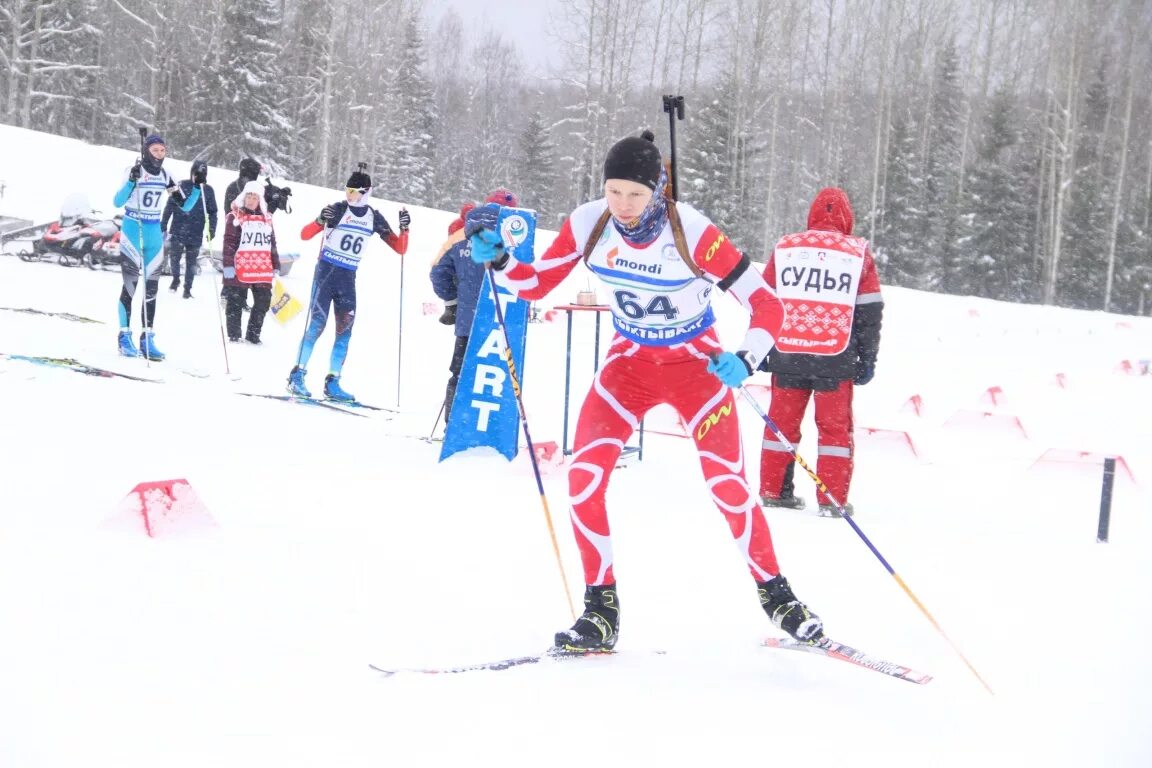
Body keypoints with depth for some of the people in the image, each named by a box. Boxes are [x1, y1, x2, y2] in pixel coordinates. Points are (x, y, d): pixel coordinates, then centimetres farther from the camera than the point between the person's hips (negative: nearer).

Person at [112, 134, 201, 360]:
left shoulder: (165, 177, 5)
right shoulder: (134, 172, -10)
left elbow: (185, 206, 7)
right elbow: (117, 202, -21)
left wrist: (197, 188, -7)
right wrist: (131, 182, -35)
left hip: (154, 233, 5)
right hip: (132, 231, -5)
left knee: (151, 287, 4)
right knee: (130, 284, -5)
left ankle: (147, 339, 8)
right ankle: (124, 337, 2)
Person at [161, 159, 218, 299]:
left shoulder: (208, 191, 5)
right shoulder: (182, 186, -1)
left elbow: (212, 212, 9)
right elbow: (170, 206, 1)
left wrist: (212, 230, -1)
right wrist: (163, 224, -2)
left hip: (196, 234, 1)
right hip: (178, 230, -1)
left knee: (191, 261, 7)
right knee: (174, 255, -9)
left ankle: (187, 288, 17)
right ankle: (176, 279, 16)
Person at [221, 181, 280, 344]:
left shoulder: (266, 218, 16)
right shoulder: (235, 217, 1)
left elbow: (272, 244, 21)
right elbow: (229, 242, -5)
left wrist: (276, 266, 17)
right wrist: (228, 265, -13)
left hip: (262, 270, 5)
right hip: (240, 269, -5)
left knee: (263, 302, 5)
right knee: (236, 303, 1)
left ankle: (253, 334, 17)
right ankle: (234, 335, 10)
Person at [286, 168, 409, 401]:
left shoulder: (374, 217, 6)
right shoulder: (338, 209, -6)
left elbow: (400, 249, 8)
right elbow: (304, 235, -12)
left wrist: (404, 228, -9)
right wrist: (321, 221, -30)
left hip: (348, 278, 4)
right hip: (326, 271, -4)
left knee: (345, 330, 1)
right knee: (317, 323, -12)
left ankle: (332, 383, 7)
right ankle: (297, 375, -8)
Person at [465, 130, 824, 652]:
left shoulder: (693, 233, -25)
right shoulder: (588, 224, -15)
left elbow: (766, 304, -21)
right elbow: (535, 284, -3)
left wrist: (745, 359, -39)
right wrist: (495, 259, -22)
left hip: (697, 365, -3)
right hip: (630, 363, 3)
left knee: (727, 486, -13)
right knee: (583, 475, -14)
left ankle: (775, 594, 11)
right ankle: (601, 609, -1)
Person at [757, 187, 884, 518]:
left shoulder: (785, 247, 6)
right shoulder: (858, 252, 2)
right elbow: (870, 311, 3)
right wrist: (867, 360, 9)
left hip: (787, 354, 2)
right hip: (836, 360, -2)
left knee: (782, 422, 13)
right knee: (835, 427, 6)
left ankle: (772, 491, 17)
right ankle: (832, 499, 3)